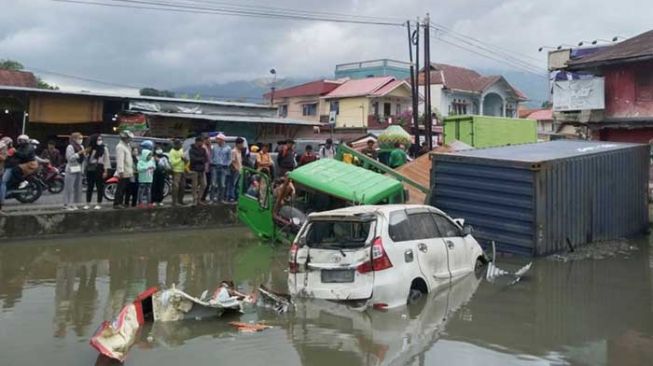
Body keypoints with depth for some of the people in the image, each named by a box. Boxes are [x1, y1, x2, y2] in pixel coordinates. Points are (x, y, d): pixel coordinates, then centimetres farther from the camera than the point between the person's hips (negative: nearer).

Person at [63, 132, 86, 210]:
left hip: (79, 169, 7)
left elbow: (83, 159, 16)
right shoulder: (70, 147, -8)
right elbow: (70, 158, -16)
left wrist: (85, 154, -3)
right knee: (69, 187, -7)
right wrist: (79, 153, -20)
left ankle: (73, 203, 13)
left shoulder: (81, 147, 13)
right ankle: (67, 204, -4)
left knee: (77, 187, 7)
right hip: (71, 169, -7)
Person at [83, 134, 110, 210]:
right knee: (89, 187, 7)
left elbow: (106, 160, -4)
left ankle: (99, 204, 7)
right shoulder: (90, 149, 10)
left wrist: (105, 171, -9)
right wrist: (85, 168, 0)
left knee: (100, 187, -1)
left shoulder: (104, 149, 0)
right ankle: (88, 204, 14)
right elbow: (86, 160, 10)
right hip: (90, 169, 3)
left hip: (99, 169, -3)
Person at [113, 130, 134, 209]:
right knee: (120, 188, -7)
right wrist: (121, 171, -28)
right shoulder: (120, 147, -13)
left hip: (128, 172, 10)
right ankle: (116, 203, -4)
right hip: (123, 173, -10)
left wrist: (131, 170, 20)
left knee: (124, 189, 12)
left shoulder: (127, 146, 19)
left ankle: (121, 202, 18)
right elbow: (120, 160, -22)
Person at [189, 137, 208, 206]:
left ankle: (199, 199, 15)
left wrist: (198, 159, -14)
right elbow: (193, 159, -17)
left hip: (202, 170, 5)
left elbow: (205, 159, 2)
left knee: (204, 184, 3)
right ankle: (195, 200, 6)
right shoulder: (192, 150, -4)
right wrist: (201, 159, -8)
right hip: (194, 170, -5)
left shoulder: (203, 150, 11)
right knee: (195, 186, -1)